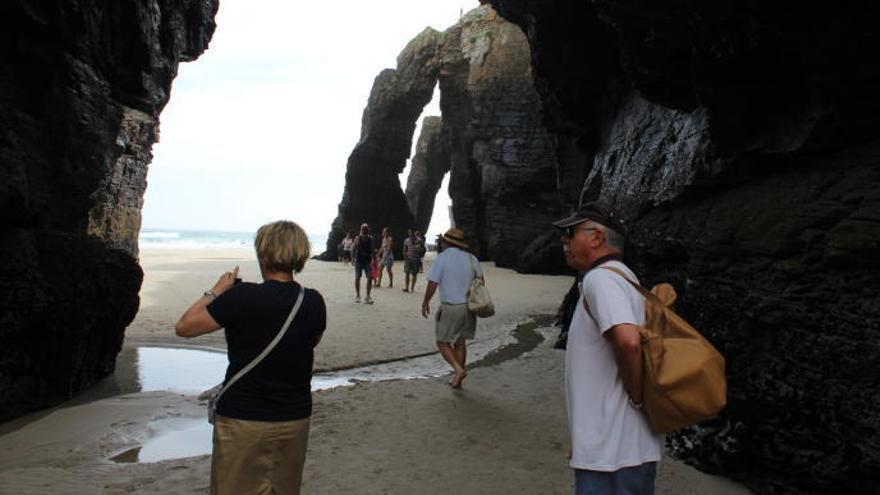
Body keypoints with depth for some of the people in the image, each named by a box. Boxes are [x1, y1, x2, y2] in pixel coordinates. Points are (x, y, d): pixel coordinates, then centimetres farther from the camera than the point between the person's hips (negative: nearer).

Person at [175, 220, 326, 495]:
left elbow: (184, 327, -10)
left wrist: (216, 292, 2)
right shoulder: (314, 302, -6)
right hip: (295, 420, 4)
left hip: (243, 421, -4)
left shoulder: (242, 297, -19)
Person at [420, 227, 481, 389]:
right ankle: (457, 380, 20)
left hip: (450, 307, -5)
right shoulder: (471, 258, 5)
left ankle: (458, 369, -9)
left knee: (443, 343, 9)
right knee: (460, 343, 15)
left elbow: (432, 285, -12)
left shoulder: (442, 258, -11)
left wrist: (425, 303, 2)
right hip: (468, 307, 5)